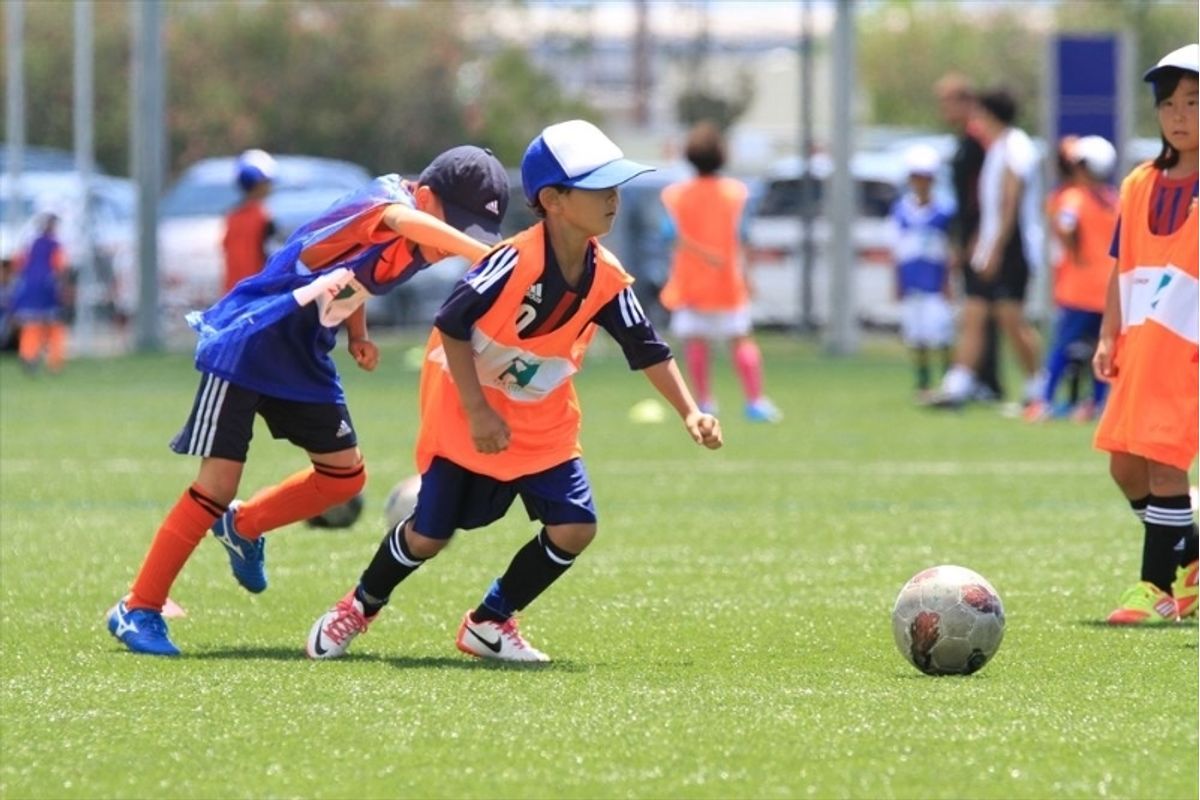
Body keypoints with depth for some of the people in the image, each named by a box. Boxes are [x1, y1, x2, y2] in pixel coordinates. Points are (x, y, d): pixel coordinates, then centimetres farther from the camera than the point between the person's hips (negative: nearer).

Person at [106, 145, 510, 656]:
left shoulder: (415, 252, 2)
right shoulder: (384, 202, -24)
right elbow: (400, 221, -51)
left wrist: (358, 337, 5)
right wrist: (486, 257, -63)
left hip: (302, 360, 9)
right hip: (244, 345, -9)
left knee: (344, 474, 8)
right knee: (218, 485, -10)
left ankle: (243, 527, 31)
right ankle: (138, 610, 0)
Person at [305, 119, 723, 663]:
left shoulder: (607, 279, -11)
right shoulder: (516, 261, -29)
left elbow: (648, 350, 0)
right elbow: (452, 324, -24)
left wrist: (690, 413, -8)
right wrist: (477, 412, -24)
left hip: (543, 423, 5)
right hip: (463, 409, -5)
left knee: (574, 527, -9)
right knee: (430, 534, 1)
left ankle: (489, 624, 10)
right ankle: (359, 607, 30)